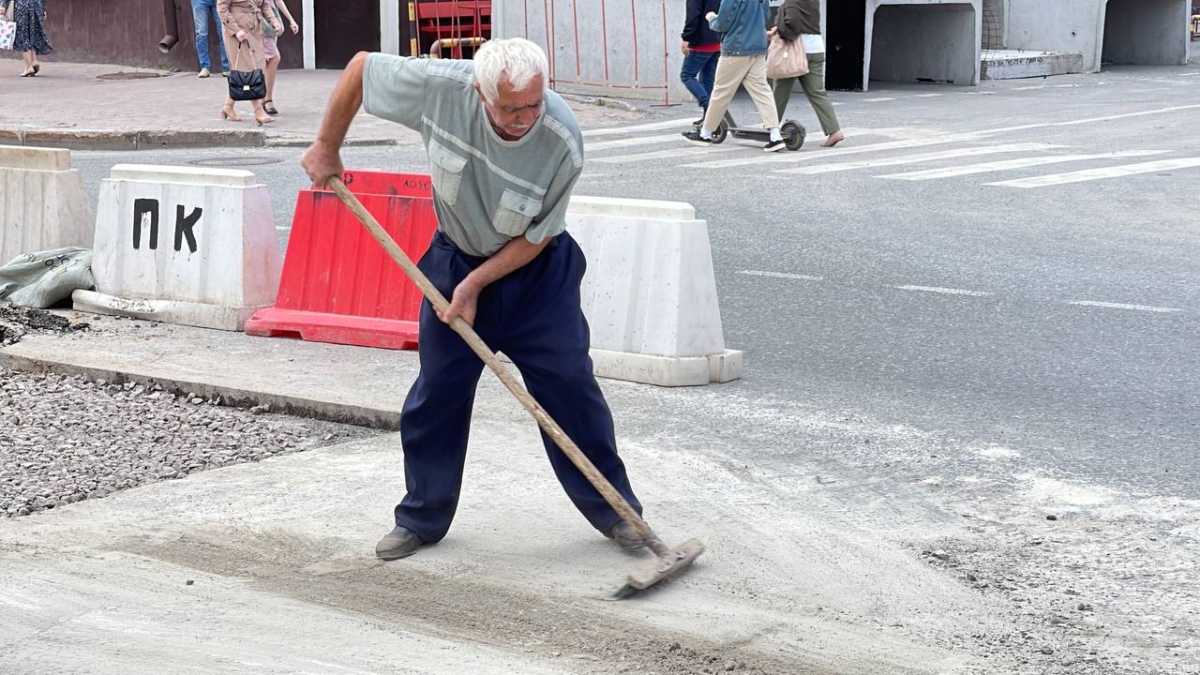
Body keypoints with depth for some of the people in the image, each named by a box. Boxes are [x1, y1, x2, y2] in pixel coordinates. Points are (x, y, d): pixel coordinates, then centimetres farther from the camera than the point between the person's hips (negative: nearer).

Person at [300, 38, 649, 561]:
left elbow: (536, 236, -17)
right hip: (456, 258, 2)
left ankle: (613, 509, 12)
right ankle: (422, 517, 19)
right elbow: (361, 66, -10)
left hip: (536, 271, -2)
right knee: (436, 392, 4)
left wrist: (475, 284, -19)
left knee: (569, 388, -3)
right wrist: (327, 146, -4)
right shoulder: (439, 87, -28)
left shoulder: (562, 142, -31)